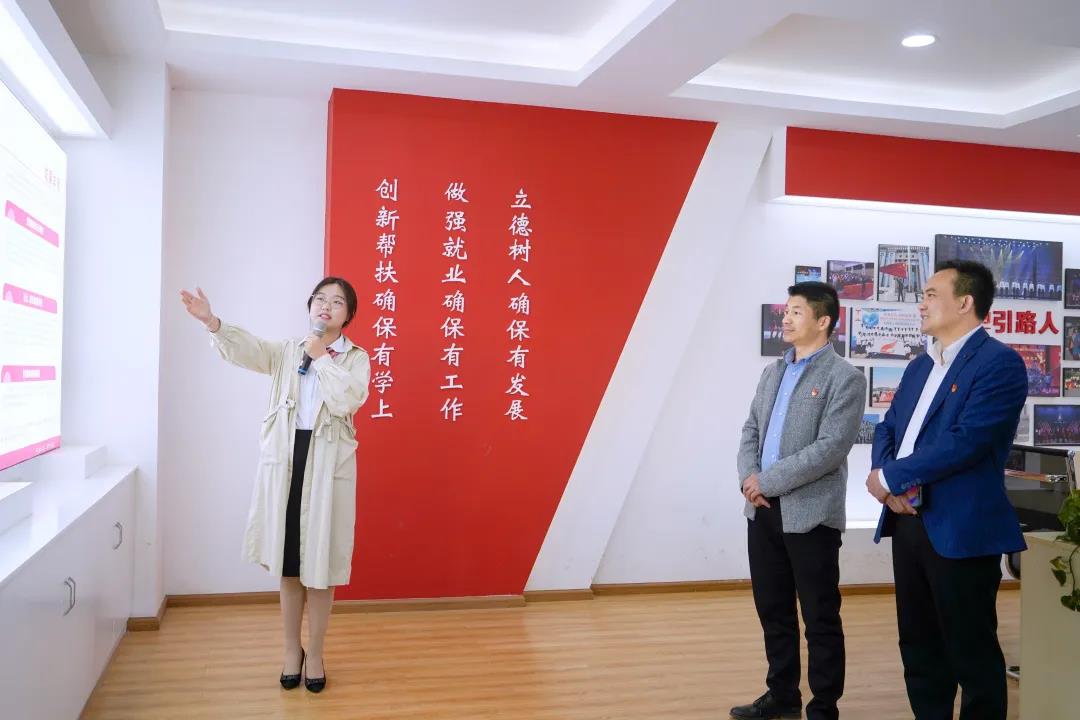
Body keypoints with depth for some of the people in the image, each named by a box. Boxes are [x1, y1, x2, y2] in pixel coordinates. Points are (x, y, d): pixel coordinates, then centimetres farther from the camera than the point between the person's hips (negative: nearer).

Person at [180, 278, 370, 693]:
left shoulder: (356, 358, 2)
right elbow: (248, 351, -13)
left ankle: (314, 654, 22)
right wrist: (213, 324, -31)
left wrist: (322, 358, -11)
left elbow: (347, 401, -17)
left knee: (319, 564, 4)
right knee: (288, 563, 12)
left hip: (328, 465, -2)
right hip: (285, 461, 2)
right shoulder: (287, 351, 7)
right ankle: (291, 649, 30)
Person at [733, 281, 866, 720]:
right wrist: (748, 478, -6)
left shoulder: (845, 378, -8)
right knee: (773, 611, 16)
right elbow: (751, 430, 13)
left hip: (810, 515, -7)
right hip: (763, 511, 7)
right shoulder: (773, 372, 15)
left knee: (820, 619, 6)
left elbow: (830, 449, -17)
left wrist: (768, 481, -16)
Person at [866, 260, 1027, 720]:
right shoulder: (920, 366, 15)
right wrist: (891, 487, -7)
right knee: (919, 649, 18)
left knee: (971, 655, 5)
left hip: (961, 531, -8)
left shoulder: (998, 363, -11)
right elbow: (888, 428, 13)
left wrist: (888, 477, -14)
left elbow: (966, 442, -22)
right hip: (908, 523, 8)